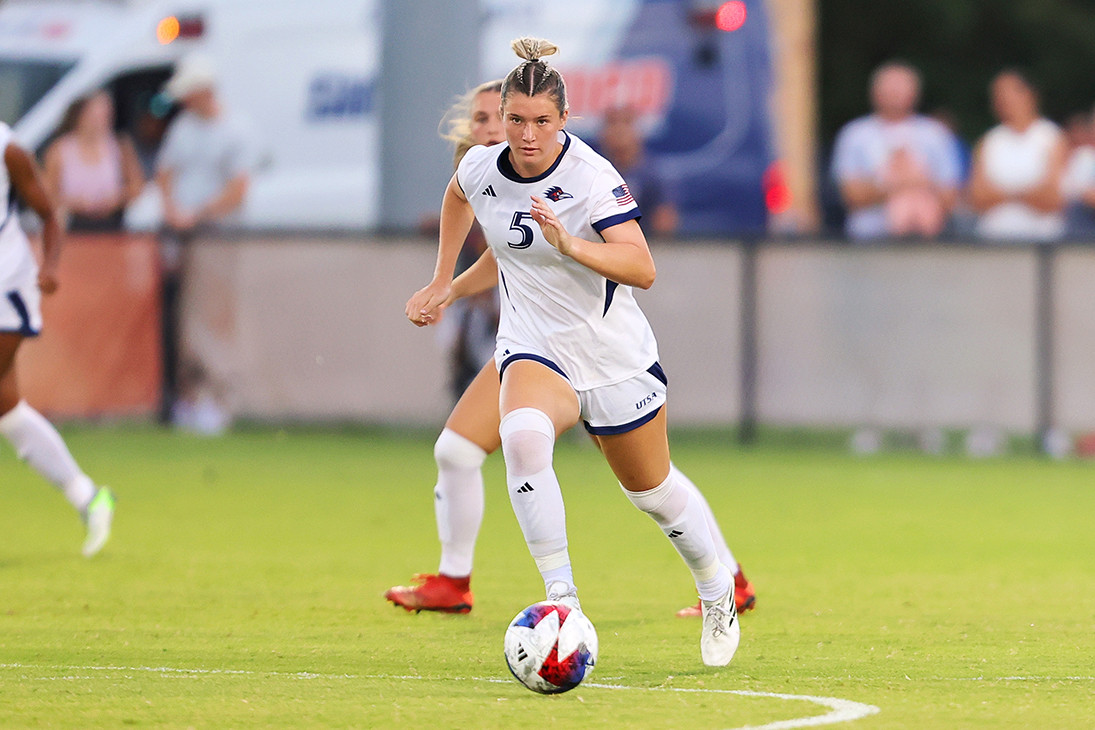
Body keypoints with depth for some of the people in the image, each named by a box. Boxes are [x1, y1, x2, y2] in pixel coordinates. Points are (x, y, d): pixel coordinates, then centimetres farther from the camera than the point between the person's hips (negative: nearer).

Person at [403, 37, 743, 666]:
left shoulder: (592, 178, -23)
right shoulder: (482, 167, -8)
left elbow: (642, 269, -33)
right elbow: (458, 197, 19)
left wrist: (570, 243, -47)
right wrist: (445, 284, 21)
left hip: (616, 356, -2)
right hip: (534, 351, 2)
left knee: (651, 489, 15)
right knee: (522, 435, -32)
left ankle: (717, 588, 45)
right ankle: (562, 599, -31)